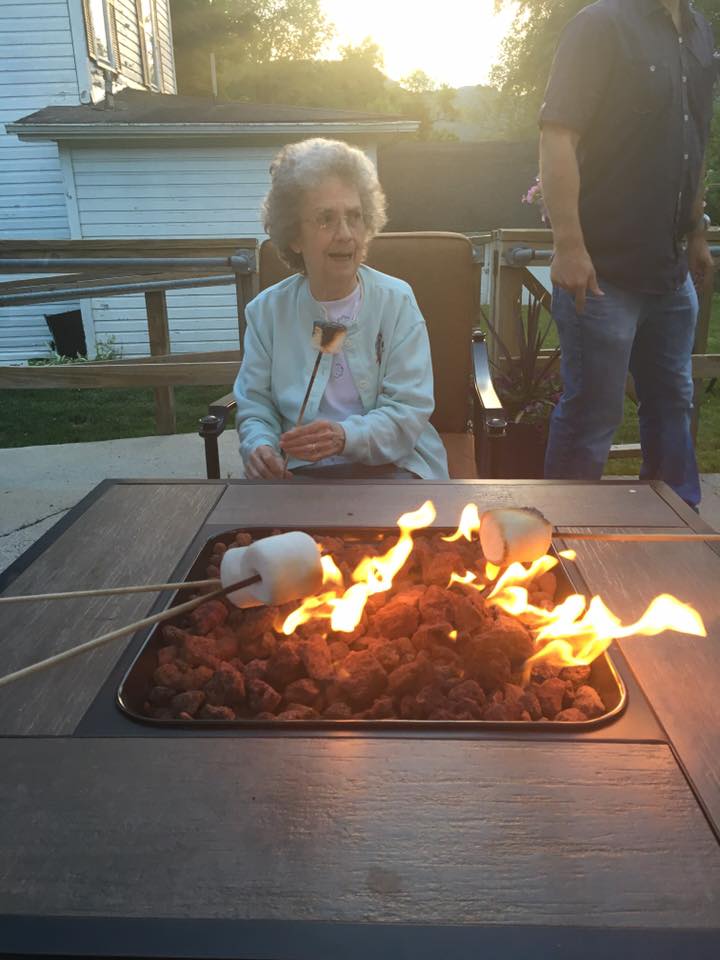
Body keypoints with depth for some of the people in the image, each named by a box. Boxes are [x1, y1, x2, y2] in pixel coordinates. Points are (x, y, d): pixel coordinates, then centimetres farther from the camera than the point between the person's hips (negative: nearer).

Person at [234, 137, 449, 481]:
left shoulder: (396, 301, 0)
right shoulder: (266, 310, 6)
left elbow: (409, 409, -7)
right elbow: (255, 404, 7)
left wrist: (346, 436, -26)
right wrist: (260, 447, -17)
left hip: (392, 465, -1)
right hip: (298, 471, 1)